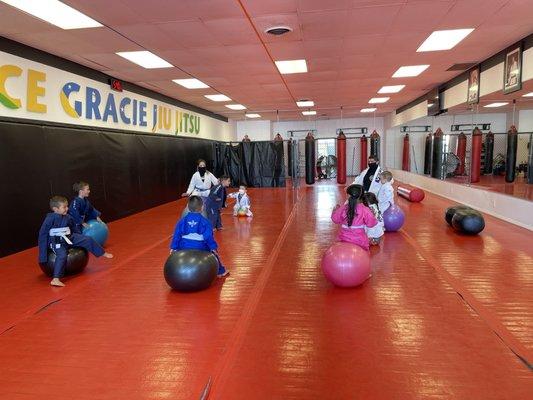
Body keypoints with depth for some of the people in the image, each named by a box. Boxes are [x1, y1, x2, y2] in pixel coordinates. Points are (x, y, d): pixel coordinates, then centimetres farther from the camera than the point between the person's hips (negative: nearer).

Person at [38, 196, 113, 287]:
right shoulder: (50, 219, -16)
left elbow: (75, 229, 19)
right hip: (57, 241, -6)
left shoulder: (68, 217, 2)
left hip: (70, 237, 6)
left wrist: (80, 239, 27)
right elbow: (43, 233, -11)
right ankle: (56, 279, -34)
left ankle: (103, 254, 23)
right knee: (62, 255, -31)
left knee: (88, 240, 3)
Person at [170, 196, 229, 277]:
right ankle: (220, 271, 31)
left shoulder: (182, 221, 4)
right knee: (214, 253, 22)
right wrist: (213, 247, -5)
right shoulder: (205, 221, -6)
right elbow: (208, 237, -11)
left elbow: (177, 235, 5)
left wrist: (173, 247, 10)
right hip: (201, 248, -2)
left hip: (184, 248, 2)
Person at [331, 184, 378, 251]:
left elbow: (335, 219, 9)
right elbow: (370, 223, -3)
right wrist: (372, 215, 14)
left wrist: (335, 210, 26)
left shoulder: (343, 208, -7)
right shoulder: (365, 210, -12)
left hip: (345, 239, 2)